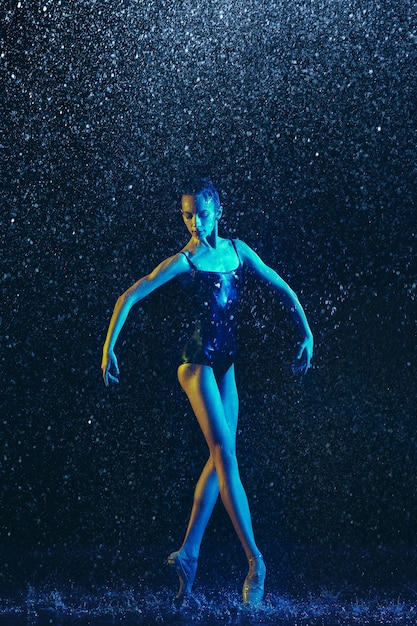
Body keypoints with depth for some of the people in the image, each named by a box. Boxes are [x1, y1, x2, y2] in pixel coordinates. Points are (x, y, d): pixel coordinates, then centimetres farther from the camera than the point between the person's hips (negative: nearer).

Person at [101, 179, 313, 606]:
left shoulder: (237, 250, 6)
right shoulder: (184, 261, -8)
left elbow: (281, 289, 11)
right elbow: (129, 298, -11)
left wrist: (306, 333, 3)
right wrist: (108, 348, -16)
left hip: (225, 362, 6)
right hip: (197, 362, -6)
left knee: (219, 456, 4)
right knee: (225, 455, -11)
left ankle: (188, 553, 11)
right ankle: (254, 561, -11)